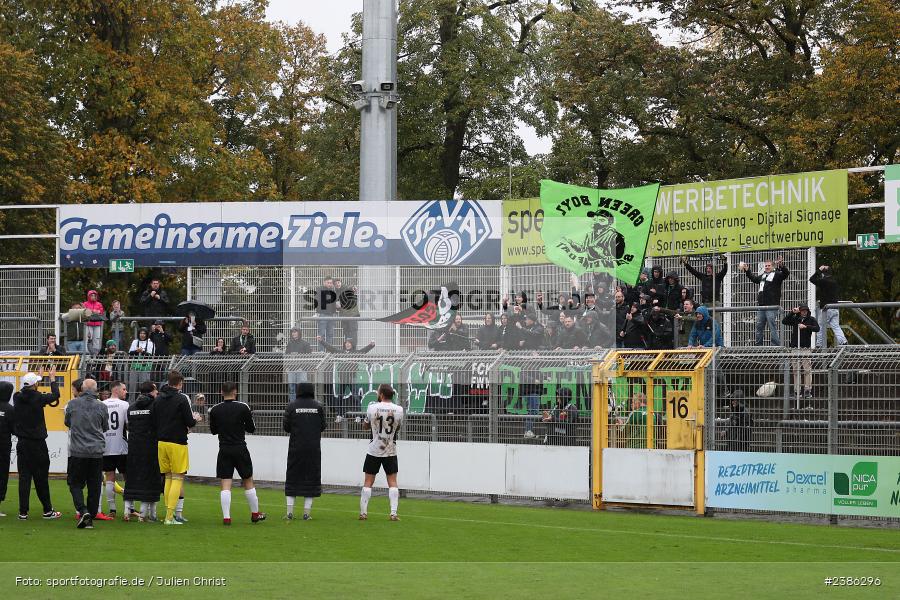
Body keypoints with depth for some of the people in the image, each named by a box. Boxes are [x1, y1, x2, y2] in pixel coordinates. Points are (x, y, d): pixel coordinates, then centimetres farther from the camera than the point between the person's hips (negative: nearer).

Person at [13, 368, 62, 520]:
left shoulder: (17, 398, 0)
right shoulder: (38, 398, -13)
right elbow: (55, 395, 2)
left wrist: (38, 376, 34)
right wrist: (52, 378, 17)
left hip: (22, 444, 4)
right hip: (37, 444, -4)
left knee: (24, 477, 3)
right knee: (41, 478, 3)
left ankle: (23, 512, 0)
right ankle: (47, 510, 11)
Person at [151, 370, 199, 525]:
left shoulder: (158, 399, 7)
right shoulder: (182, 399, -10)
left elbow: (153, 422, 8)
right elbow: (189, 422, -11)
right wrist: (195, 419, 11)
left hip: (161, 442, 6)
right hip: (177, 443, -6)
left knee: (168, 478, 14)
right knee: (178, 479, -2)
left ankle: (169, 513, 13)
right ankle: (170, 517, -9)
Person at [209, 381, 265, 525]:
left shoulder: (215, 410, -2)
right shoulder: (243, 408, -8)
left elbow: (213, 431, 10)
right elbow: (251, 428, 0)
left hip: (224, 450, 1)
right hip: (240, 449, -1)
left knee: (225, 485, 0)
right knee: (248, 482, 11)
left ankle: (226, 517, -8)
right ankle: (255, 514, 21)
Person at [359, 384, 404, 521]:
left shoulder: (372, 408, -9)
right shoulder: (399, 409, -6)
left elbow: (365, 426, 6)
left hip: (374, 450, -1)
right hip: (391, 451, 1)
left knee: (368, 482, 6)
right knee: (392, 482, 5)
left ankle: (363, 513, 5)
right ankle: (393, 513, -4)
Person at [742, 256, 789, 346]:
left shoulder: (777, 274, 0)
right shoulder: (762, 275, 21)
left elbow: (786, 273, -20)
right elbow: (754, 278, 41)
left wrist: (782, 266, -37)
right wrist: (747, 271, 40)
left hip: (772, 306, -8)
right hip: (761, 305, 8)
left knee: (773, 327, -10)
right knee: (759, 327, 11)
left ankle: (776, 346, -9)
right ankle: (758, 346, 18)